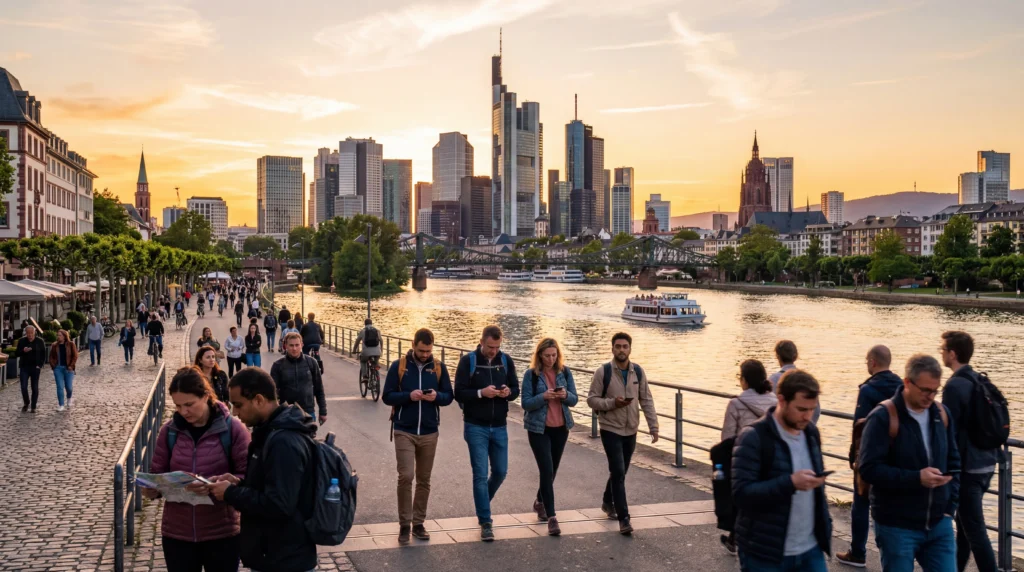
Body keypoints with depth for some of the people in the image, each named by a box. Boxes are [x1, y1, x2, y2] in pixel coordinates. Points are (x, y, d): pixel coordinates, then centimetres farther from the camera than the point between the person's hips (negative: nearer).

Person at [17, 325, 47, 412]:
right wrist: (23, 351, -17)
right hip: (24, 367, 1)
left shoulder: (40, 341, -1)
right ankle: (26, 404, 19)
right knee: (23, 387, -4)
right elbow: (16, 353, 5)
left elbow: (43, 354, 2)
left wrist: (40, 365, -8)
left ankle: (33, 407, 13)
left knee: (35, 388, 3)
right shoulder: (21, 340, 2)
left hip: (35, 368, -1)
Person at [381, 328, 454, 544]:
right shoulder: (398, 366, -4)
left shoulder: (439, 368, 3)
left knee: (424, 480, 9)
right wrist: (409, 396, -21)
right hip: (404, 432, -3)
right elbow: (387, 396, -4)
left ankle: (418, 524, 21)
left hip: (429, 433, 3)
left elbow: (449, 396, 6)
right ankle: (404, 524, 2)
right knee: (405, 476, -11)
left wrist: (437, 396, -16)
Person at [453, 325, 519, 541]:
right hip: (476, 427, -4)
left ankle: (481, 504, 37)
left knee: (500, 472, 10)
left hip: (499, 427, 4)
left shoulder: (506, 361, 2)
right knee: (480, 475, -3)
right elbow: (459, 393, -10)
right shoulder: (468, 361, -8)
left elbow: (516, 389, 7)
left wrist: (509, 392, -16)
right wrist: (481, 392, -25)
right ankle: (485, 522, 6)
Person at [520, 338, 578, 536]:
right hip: (539, 429, -4)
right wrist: (544, 396, -28)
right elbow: (526, 403, -12)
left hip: (561, 428, 4)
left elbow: (574, 400, 1)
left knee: (552, 470, 16)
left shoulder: (564, 372, 1)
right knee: (547, 470, -11)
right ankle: (551, 517, -7)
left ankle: (540, 502, 41)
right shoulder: (531, 374, -9)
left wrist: (565, 395, -20)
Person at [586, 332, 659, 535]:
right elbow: (591, 399, -7)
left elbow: (646, 401, 5)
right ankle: (623, 518, -7)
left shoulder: (638, 372, 2)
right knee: (618, 472, -11)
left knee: (620, 471, 18)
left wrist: (653, 427, 0)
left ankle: (608, 502, 42)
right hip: (610, 430, -4)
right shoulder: (603, 372, -9)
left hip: (631, 431, 4)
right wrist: (612, 403, -23)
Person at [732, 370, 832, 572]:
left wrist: (824, 523, 11)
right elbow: (741, 493, -21)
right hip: (765, 553, -6)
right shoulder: (754, 438, -15)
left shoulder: (811, 432, 8)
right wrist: (790, 483, -28)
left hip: (810, 549, 6)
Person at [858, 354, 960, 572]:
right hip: (897, 527, -5)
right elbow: (869, 469, -18)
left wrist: (950, 505, 5)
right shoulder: (883, 417, -14)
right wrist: (916, 478, -25)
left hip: (939, 524, 5)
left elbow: (953, 462, 15)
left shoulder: (941, 413, 6)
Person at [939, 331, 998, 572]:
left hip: (968, 466, -9)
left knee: (974, 529, -3)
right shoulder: (980, 381, 8)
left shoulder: (955, 386, -17)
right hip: (986, 462, 9)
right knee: (965, 521, 20)